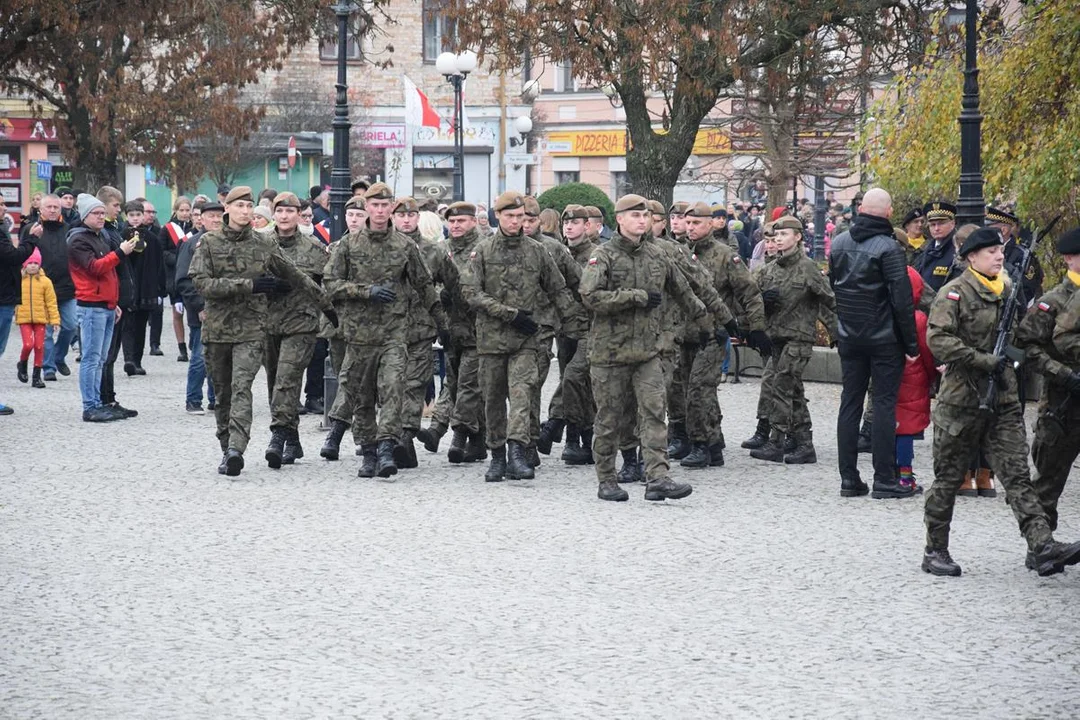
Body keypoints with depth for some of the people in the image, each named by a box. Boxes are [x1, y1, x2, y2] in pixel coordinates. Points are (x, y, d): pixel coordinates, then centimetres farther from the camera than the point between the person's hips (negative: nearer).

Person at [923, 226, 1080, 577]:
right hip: (960, 400, -5)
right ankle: (935, 551, 16)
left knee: (1018, 475, -5)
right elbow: (938, 340, -19)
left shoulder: (1009, 291, 14)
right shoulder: (954, 293, -7)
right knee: (947, 479, 5)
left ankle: (1042, 547, -16)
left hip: (1003, 402, 5)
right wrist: (984, 360, -21)